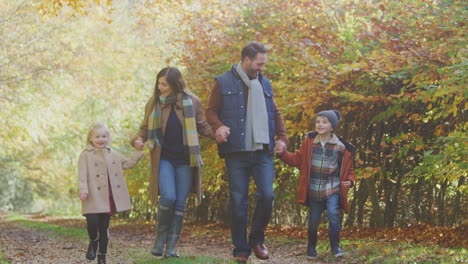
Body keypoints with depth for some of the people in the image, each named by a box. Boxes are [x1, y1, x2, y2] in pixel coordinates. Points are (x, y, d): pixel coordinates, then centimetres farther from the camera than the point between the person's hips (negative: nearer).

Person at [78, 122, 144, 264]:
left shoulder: (113, 154, 16)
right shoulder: (86, 155, 0)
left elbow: (128, 163, 23)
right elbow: (82, 175, -8)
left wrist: (138, 151, 14)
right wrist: (83, 190, -20)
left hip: (109, 199, 4)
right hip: (94, 198, -4)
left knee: (104, 227, 8)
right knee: (92, 222, -18)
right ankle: (93, 242, 15)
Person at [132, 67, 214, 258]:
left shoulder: (191, 102, -1)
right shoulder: (154, 103, 2)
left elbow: (202, 126, 8)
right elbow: (145, 128, 10)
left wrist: (216, 134, -10)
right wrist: (138, 139, -11)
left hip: (185, 160, 1)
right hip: (164, 158, -1)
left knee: (180, 203, 1)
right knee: (168, 197, -18)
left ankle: (171, 247, 7)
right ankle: (160, 236, 4)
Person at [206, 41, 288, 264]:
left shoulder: (264, 83, 15)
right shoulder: (224, 83, 1)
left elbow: (275, 113, 24)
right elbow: (211, 111, 5)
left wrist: (282, 137, 9)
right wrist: (218, 126, -17)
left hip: (263, 153, 3)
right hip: (236, 153, -3)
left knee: (267, 195, -10)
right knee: (238, 202, 0)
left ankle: (257, 240, 12)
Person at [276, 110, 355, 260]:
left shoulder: (341, 146, -3)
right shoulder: (309, 142, 1)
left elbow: (349, 169, 8)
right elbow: (297, 160, 10)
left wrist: (350, 181, -10)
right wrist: (283, 153, -4)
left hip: (332, 188, -2)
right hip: (314, 190, 2)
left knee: (333, 214, -21)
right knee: (313, 221, 7)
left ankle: (335, 247, -7)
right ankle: (311, 248, 27)